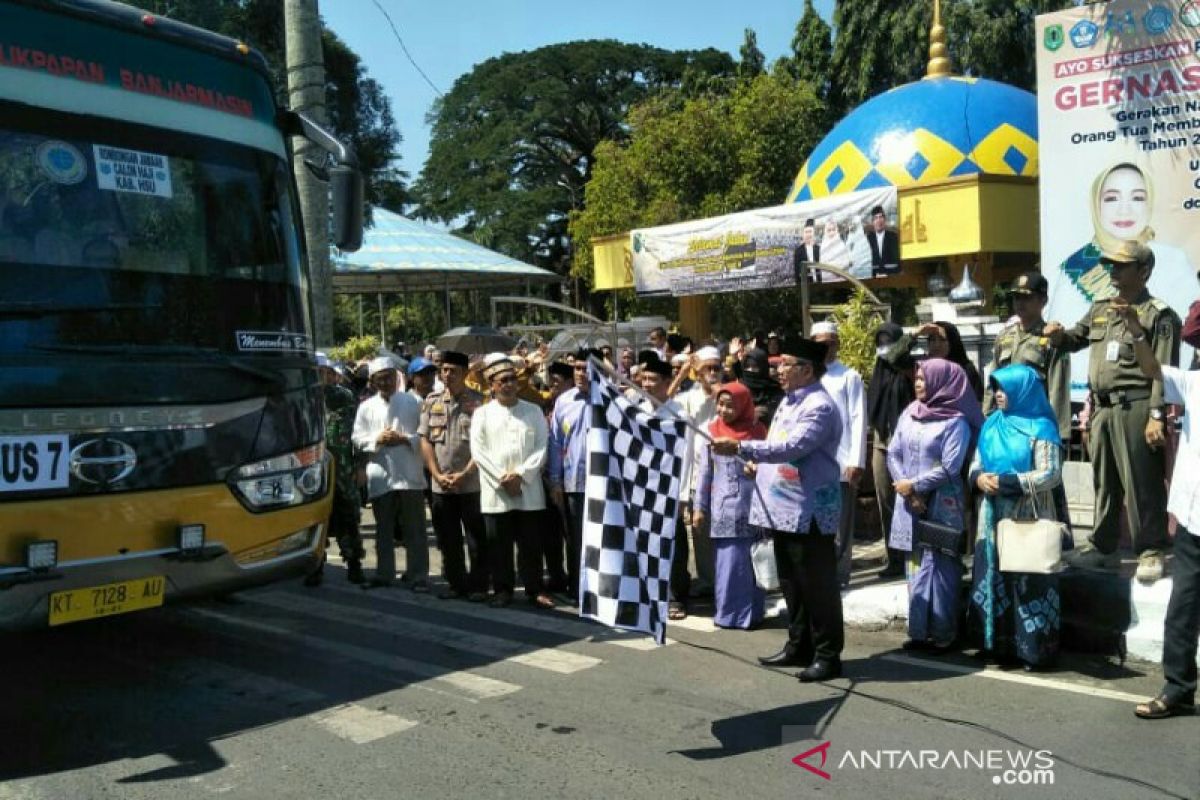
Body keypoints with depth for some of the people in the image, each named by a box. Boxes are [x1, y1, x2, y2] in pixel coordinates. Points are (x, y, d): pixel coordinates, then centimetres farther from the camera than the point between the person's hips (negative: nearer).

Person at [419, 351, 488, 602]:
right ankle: (456, 583, 24)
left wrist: (464, 474, -12)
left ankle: (478, 585, 14)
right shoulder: (431, 402, 8)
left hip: (472, 484, -3)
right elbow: (425, 440, 7)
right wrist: (437, 474, -4)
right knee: (447, 539, 11)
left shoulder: (478, 402, -4)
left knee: (477, 539, 3)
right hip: (440, 485, 4)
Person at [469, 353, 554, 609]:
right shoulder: (482, 413, 4)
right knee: (499, 544, 5)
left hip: (529, 490, 1)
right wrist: (502, 478, -11)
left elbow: (541, 448, 0)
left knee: (530, 543, 5)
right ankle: (503, 589, 16)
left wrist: (520, 475, -12)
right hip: (495, 491, 0)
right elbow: (478, 451, -4)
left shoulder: (533, 411, 6)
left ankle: (534, 590, 14)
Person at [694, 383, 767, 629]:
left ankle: (750, 612, 14)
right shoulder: (712, 430, 3)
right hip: (722, 508, 1)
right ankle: (728, 611, 14)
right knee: (726, 561, 4)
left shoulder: (757, 431, -1)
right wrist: (699, 507, 4)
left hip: (749, 507, -1)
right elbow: (704, 471, 5)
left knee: (748, 561, 3)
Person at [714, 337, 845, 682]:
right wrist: (758, 463, 9)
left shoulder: (819, 406, -16)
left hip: (808, 511, -10)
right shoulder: (789, 401, 15)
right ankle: (799, 646, 29)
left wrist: (740, 448, -32)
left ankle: (828, 655, 9)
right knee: (791, 584, 17)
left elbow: (792, 447, -29)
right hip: (783, 508, 10)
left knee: (817, 586, -1)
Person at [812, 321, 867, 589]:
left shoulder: (849, 376, 0)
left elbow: (859, 420, -4)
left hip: (841, 463, -4)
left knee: (839, 524, 2)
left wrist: (857, 461, -11)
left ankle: (838, 574, 11)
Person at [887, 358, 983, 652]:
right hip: (911, 504, 6)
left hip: (942, 506, -6)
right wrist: (905, 488, -7)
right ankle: (919, 631, 18)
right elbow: (893, 453, 7)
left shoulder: (956, 421, -9)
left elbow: (949, 468, -15)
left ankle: (943, 634, 6)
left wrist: (914, 485, -11)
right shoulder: (909, 414, 8)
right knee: (917, 566, 10)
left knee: (939, 567, -3)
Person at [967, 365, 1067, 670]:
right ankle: (998, 644, 15)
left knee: (1029, 582, -4)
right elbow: (976, 464, 15)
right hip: (994, 515, 6)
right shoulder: (991, 425, 12)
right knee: (993, 579, 7)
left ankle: (1034, 648, 4)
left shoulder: (1040, 428, -7)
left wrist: (1004, 481, -18)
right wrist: (979, 478, -8)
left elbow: (1051, 474, -14)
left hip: (1028, 519, -6)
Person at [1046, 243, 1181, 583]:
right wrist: (1058, 335, 5)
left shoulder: (1158, 314, -3)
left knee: (1142, 484, -4)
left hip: (1134, 407, -7)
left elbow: (1164, 370, -10)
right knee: (1103, 482, 13)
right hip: (1102, 408, 7)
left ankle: (1151, 551, 5)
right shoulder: (1100, 309, 17)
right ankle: (1102, 548, 22)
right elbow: (1074, 341, 29)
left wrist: (1157, 415, -18)